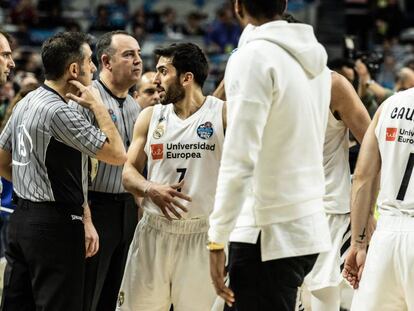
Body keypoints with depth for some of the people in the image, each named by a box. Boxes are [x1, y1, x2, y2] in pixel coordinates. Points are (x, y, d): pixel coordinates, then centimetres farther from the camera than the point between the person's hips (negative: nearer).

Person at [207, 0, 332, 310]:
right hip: (311, 227, 8)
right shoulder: (316, 60, 11)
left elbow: (239, 159, -18)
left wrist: (218, 239, -16)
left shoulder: (254, 56, -12)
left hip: (268, 236, -8)